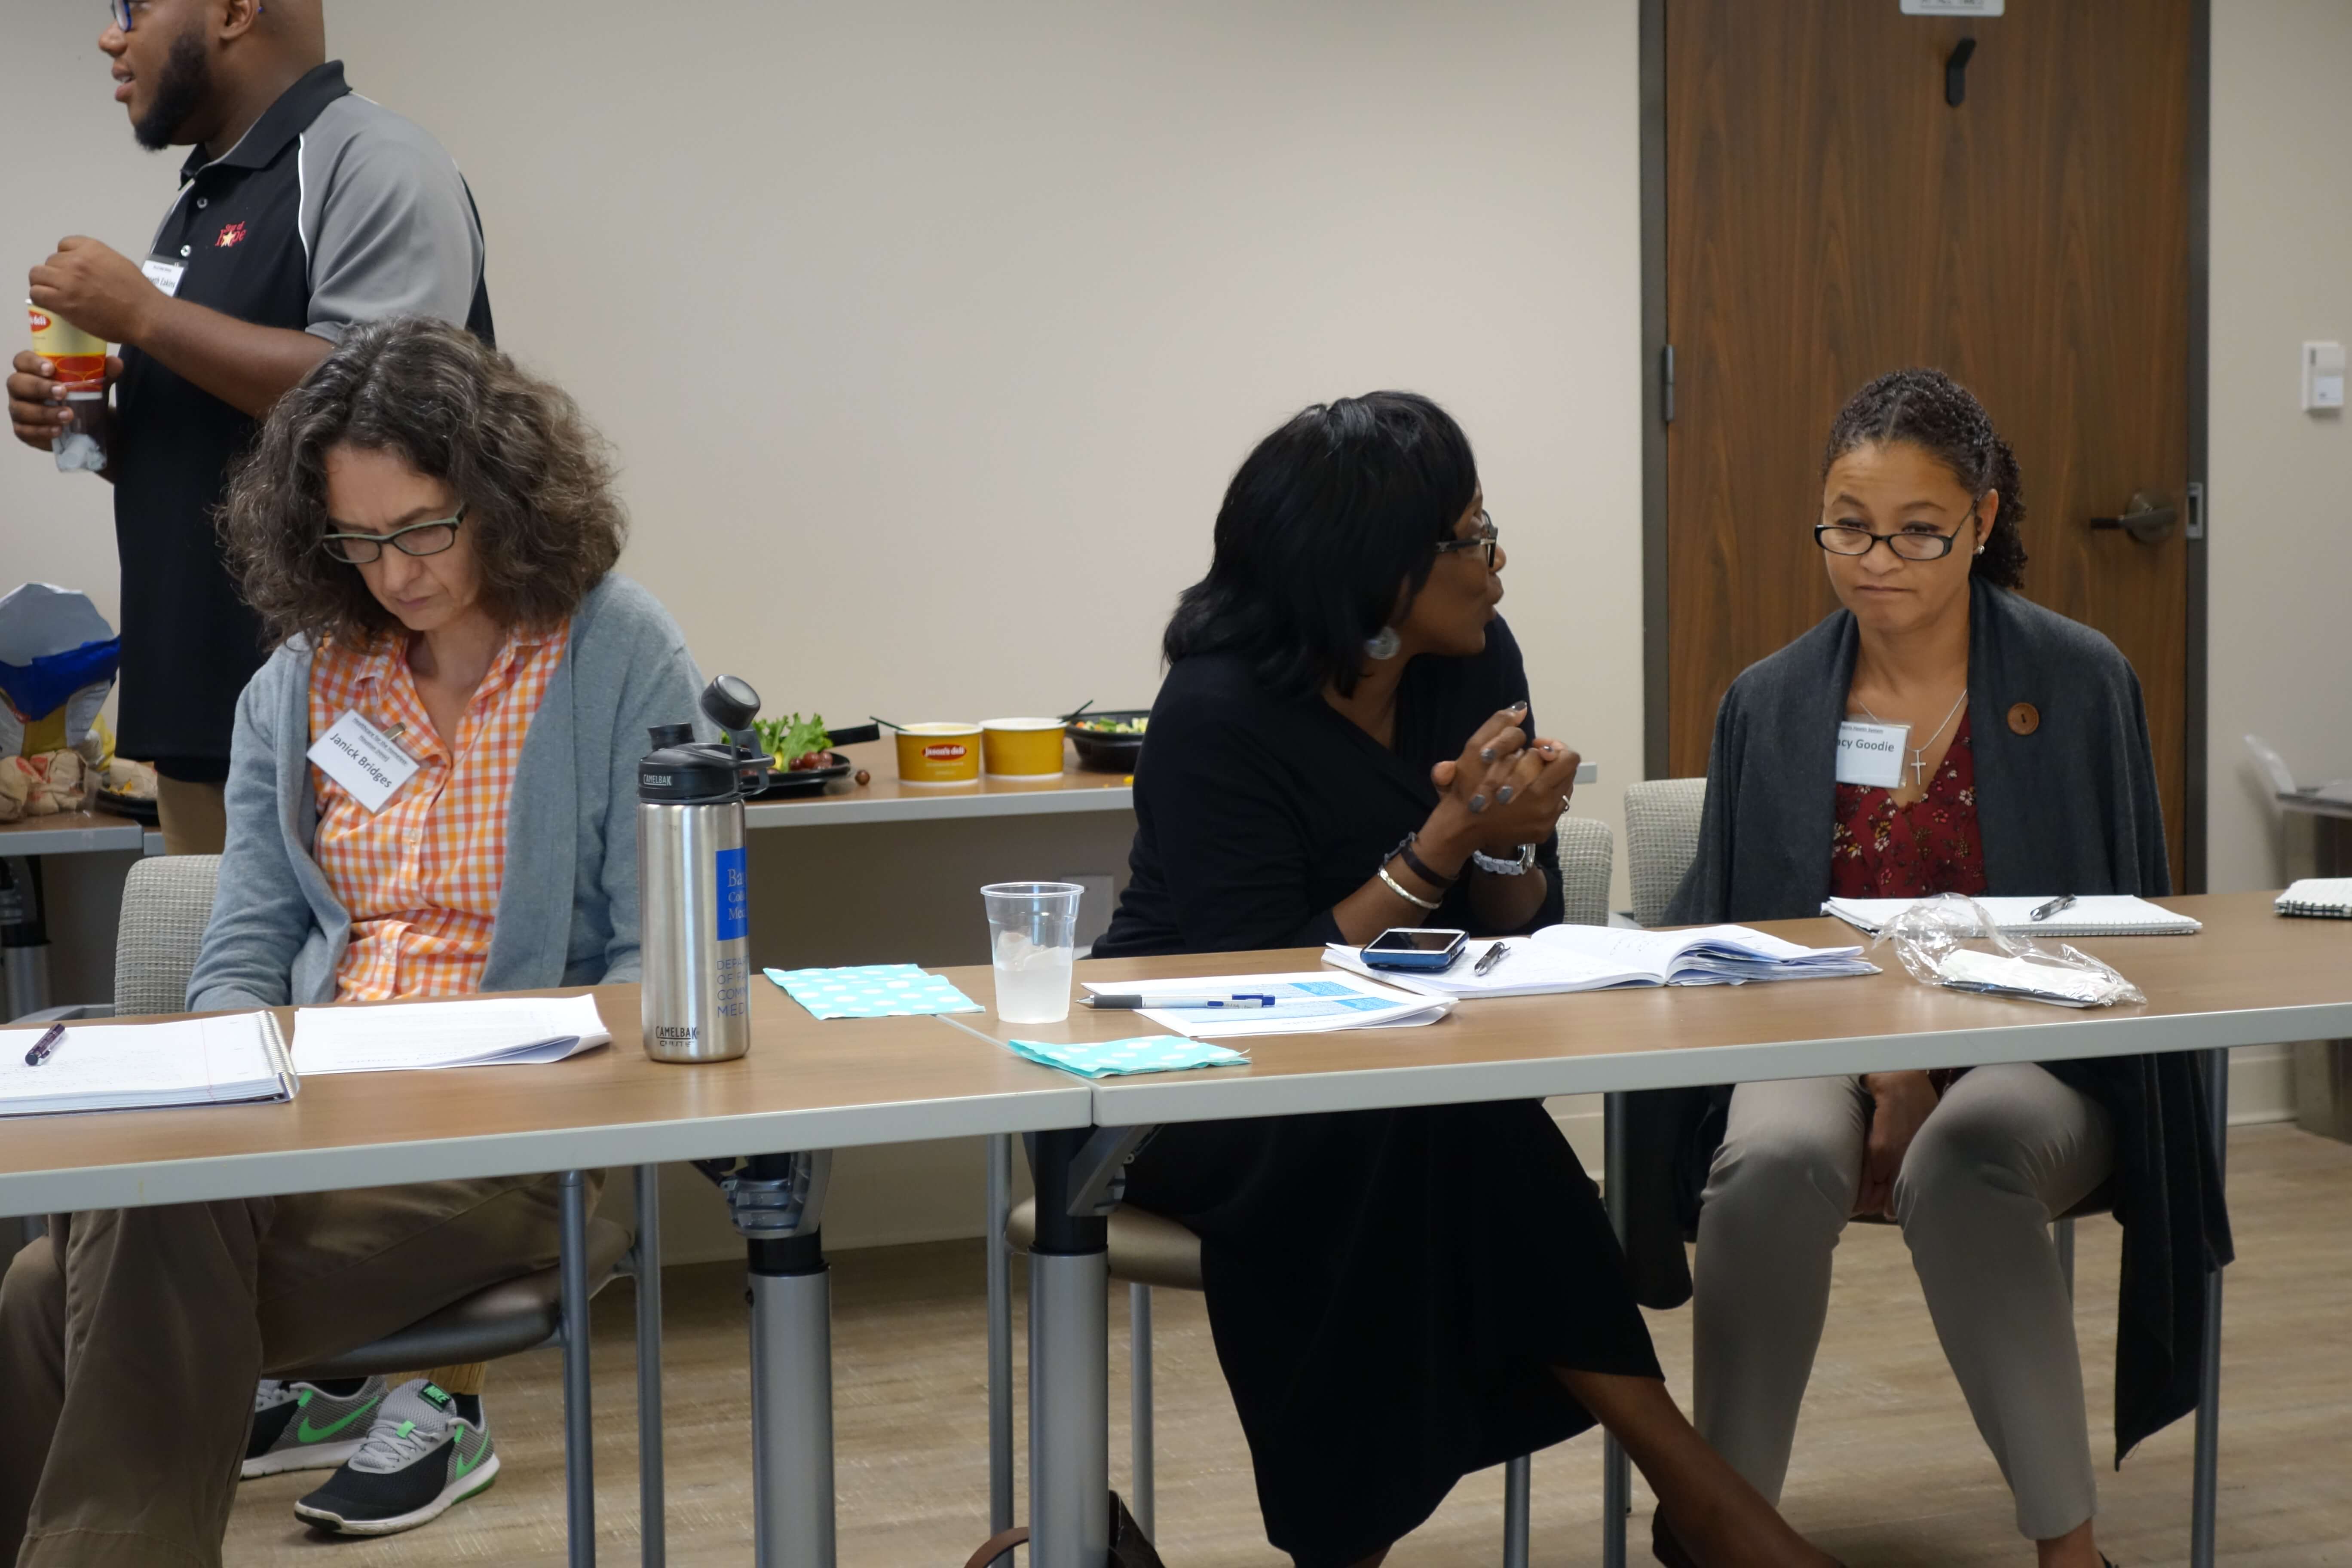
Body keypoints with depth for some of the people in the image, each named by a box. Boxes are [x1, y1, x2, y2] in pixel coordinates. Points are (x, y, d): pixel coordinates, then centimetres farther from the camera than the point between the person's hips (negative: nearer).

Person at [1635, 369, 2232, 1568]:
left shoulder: (2080, 683, 3)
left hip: (2025, 1059, -1)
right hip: (1823, 1051, 2)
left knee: (1963, 1167, -37)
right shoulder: (1769, 705, 9)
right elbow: (1721, 930, 8)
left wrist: (1932, 1071, -12)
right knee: (1773, 1166, -34)